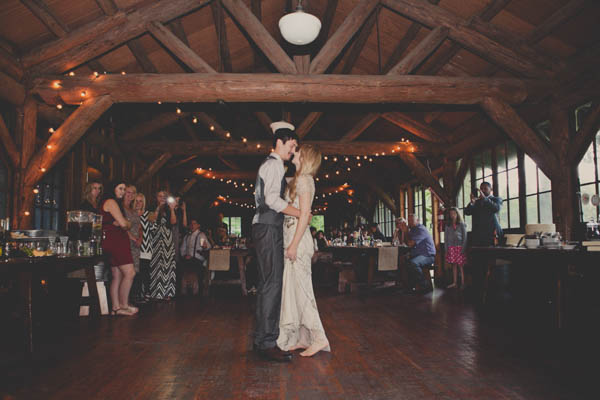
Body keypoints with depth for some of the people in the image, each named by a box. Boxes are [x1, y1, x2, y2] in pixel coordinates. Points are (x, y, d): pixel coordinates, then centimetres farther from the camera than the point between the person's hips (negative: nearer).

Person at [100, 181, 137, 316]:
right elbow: (123, 224, -13)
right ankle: (124, 306, -7)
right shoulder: (111, 202, -8)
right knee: (129, 273, -12)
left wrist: (125, 224, -2)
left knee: (117, 276, 8)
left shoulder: (113, 202, 24)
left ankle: (116, 307, 9)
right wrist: (128, 224, 8)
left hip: (116, 242, 11)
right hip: (115, 240, -11)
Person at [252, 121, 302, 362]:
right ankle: (267, 343, -8)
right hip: (269, 228, -11)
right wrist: (299, 213, -14)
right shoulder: (275, 164, -8)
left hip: (265, 227, 11)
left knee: (266, 284, 12)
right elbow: (272, 199, -21)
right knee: (272, 284, -11)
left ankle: (261, 338, 20)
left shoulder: (269, 165, 24)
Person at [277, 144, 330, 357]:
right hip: (293, 238, 10)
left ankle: (319, 338, -1)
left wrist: (294, 244, -21)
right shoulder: (299, 180, 19)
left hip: (298, 239, -10)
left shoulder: (304, 180, -9)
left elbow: (304, 214, -17)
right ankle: (302, 338, 15)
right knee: (294, 289, 10)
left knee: (300, 288, -7)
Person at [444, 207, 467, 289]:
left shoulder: (461, 225, 3)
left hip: (459, 247, -3)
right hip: (451, 248, 3)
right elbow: (446, 238, 10)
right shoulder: (448, 226, 10)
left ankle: (462, 283, -2)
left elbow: (465, 237, -1)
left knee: (460, 265, -5)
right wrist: (446, 249, 1)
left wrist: (463, 248, -10)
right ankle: (454, 282, 8)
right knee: (453, 265, 4)